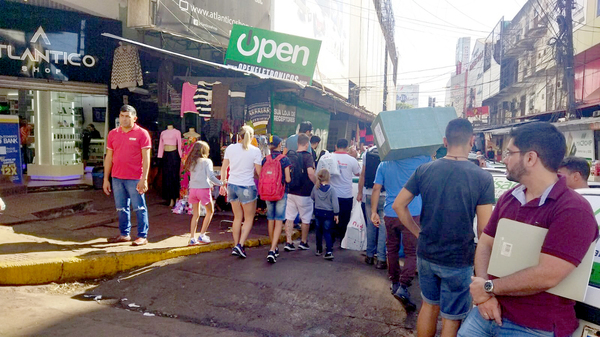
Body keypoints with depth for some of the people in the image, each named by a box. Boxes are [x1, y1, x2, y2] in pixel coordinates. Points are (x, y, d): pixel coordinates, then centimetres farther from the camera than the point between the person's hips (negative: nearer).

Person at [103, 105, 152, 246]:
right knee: (121, 208, 13)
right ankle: (124, 234, 25)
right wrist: (106, 179, 9)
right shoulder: (113, 134, 10)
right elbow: (109, 157, 13)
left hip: (135, 179, -5)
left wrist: (144, 179, -12)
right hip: (117, 178, 5)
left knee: (139, 208, 1)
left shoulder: (142, 133, -4)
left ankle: (142, 236, 10)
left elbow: (146, 158, -7)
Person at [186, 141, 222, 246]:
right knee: (210, 211, 13)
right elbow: (210, 176, -15)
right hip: (203, 189, -5)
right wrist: (220, 183, -4)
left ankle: (192, 238, 12)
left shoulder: (191, 162, 11)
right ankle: (202, 235, 8)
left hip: (193, 189, 5)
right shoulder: (207, 161, -5)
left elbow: (193, 176, 12)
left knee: (195, 214, 14)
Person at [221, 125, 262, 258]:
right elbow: (259, 172, -8)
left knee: (237, 218, 16)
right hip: (247, 187, -4)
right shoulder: (255, 151, -8)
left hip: (232, 185, 5)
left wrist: (223, 184, 18)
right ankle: (240, 245, -4)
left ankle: (236, 246, 20)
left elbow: (224, 168, 8)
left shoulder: (230, 148, 3)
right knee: (249, 219, 9)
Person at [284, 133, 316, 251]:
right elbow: (310, 173, -26)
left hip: (290, 192, 5)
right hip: (304, 193, -4)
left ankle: (288, 242, 7)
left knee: (289, 218, 8)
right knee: (305, 219, 12)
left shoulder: (290, 155, 5)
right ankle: (304, 242, 23)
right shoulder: (307, 156, -12)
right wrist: (316, 184, -12)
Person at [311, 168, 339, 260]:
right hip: (328, 213, -3)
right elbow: (335, 203, -10)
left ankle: (319, 250, 25)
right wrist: (336, 214, -1)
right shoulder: (331, 190, -13)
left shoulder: (315, 188, -4)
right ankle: (329, 251, -8)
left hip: (318, 212, 3)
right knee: (327, 232, 2)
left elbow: (312, 198, 12)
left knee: (319, 231, 16)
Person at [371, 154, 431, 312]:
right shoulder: (420, 159, -5)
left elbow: (376, 189, 1)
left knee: (392, 249, 17)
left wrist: (373, 212, 4)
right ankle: (403, 287, -10)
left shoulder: (384, 164, 4)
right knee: (411, 252, 2)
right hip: (411, 215, -3)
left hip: (390, 214, 4)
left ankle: (395, 283, 28)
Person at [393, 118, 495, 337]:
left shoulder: (424, 170, -6)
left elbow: (398, 205, -2)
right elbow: (484, 230, -15)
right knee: (451, 318, 14)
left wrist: (418, 232, 8)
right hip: (459, 261, -3)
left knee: (429, 305, 24)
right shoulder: (483, 178, -15)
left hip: (426, 254, 3)